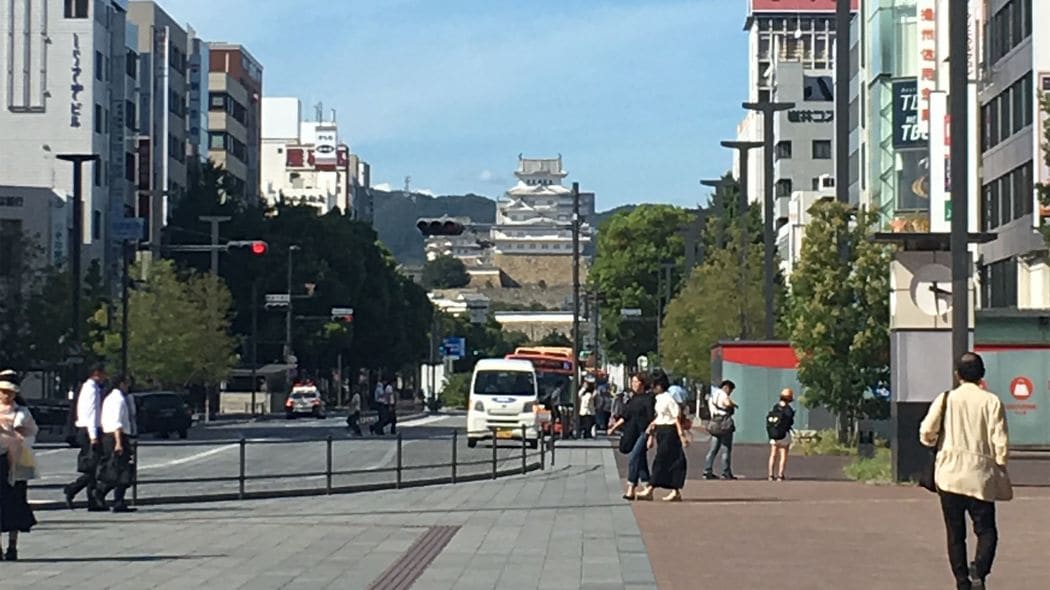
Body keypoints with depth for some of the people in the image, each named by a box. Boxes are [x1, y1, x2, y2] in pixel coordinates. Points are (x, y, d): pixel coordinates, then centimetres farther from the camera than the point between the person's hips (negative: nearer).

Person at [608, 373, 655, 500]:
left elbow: (651, 419, -12)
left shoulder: (648, 399, -9)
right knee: (641, 461, 10)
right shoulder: (632, 399, 12)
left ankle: (631, 489, -12)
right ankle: (648, 490, 15)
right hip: (632, 435, 7)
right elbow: (625, 417, 17)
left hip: (643, 434, -7)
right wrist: (614, 427, 6)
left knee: (633, 459, -14)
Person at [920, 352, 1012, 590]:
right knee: (986, 530, 5)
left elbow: (926, 434, -5)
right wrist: (1000, 472, 5)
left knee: (955, 534, 10)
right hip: (980, 476, -1)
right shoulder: (991, 401, -3)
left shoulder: (945, 399, -1)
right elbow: (1000, 442, -6)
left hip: (949, 475, 1)